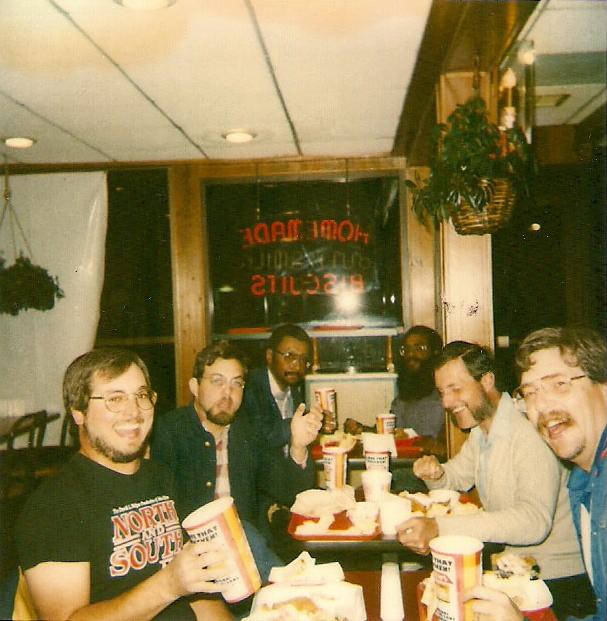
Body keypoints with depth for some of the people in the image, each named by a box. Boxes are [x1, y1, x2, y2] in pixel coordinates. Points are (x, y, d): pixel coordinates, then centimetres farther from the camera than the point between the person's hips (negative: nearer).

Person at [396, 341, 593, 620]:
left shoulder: (530, 430, -23)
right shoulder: (480, 431, 6)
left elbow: (535, 520, -34)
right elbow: (457, 476, 18)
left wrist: (440, 527, -41)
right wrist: (435, 474, -7)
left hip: (557, 575, -7)